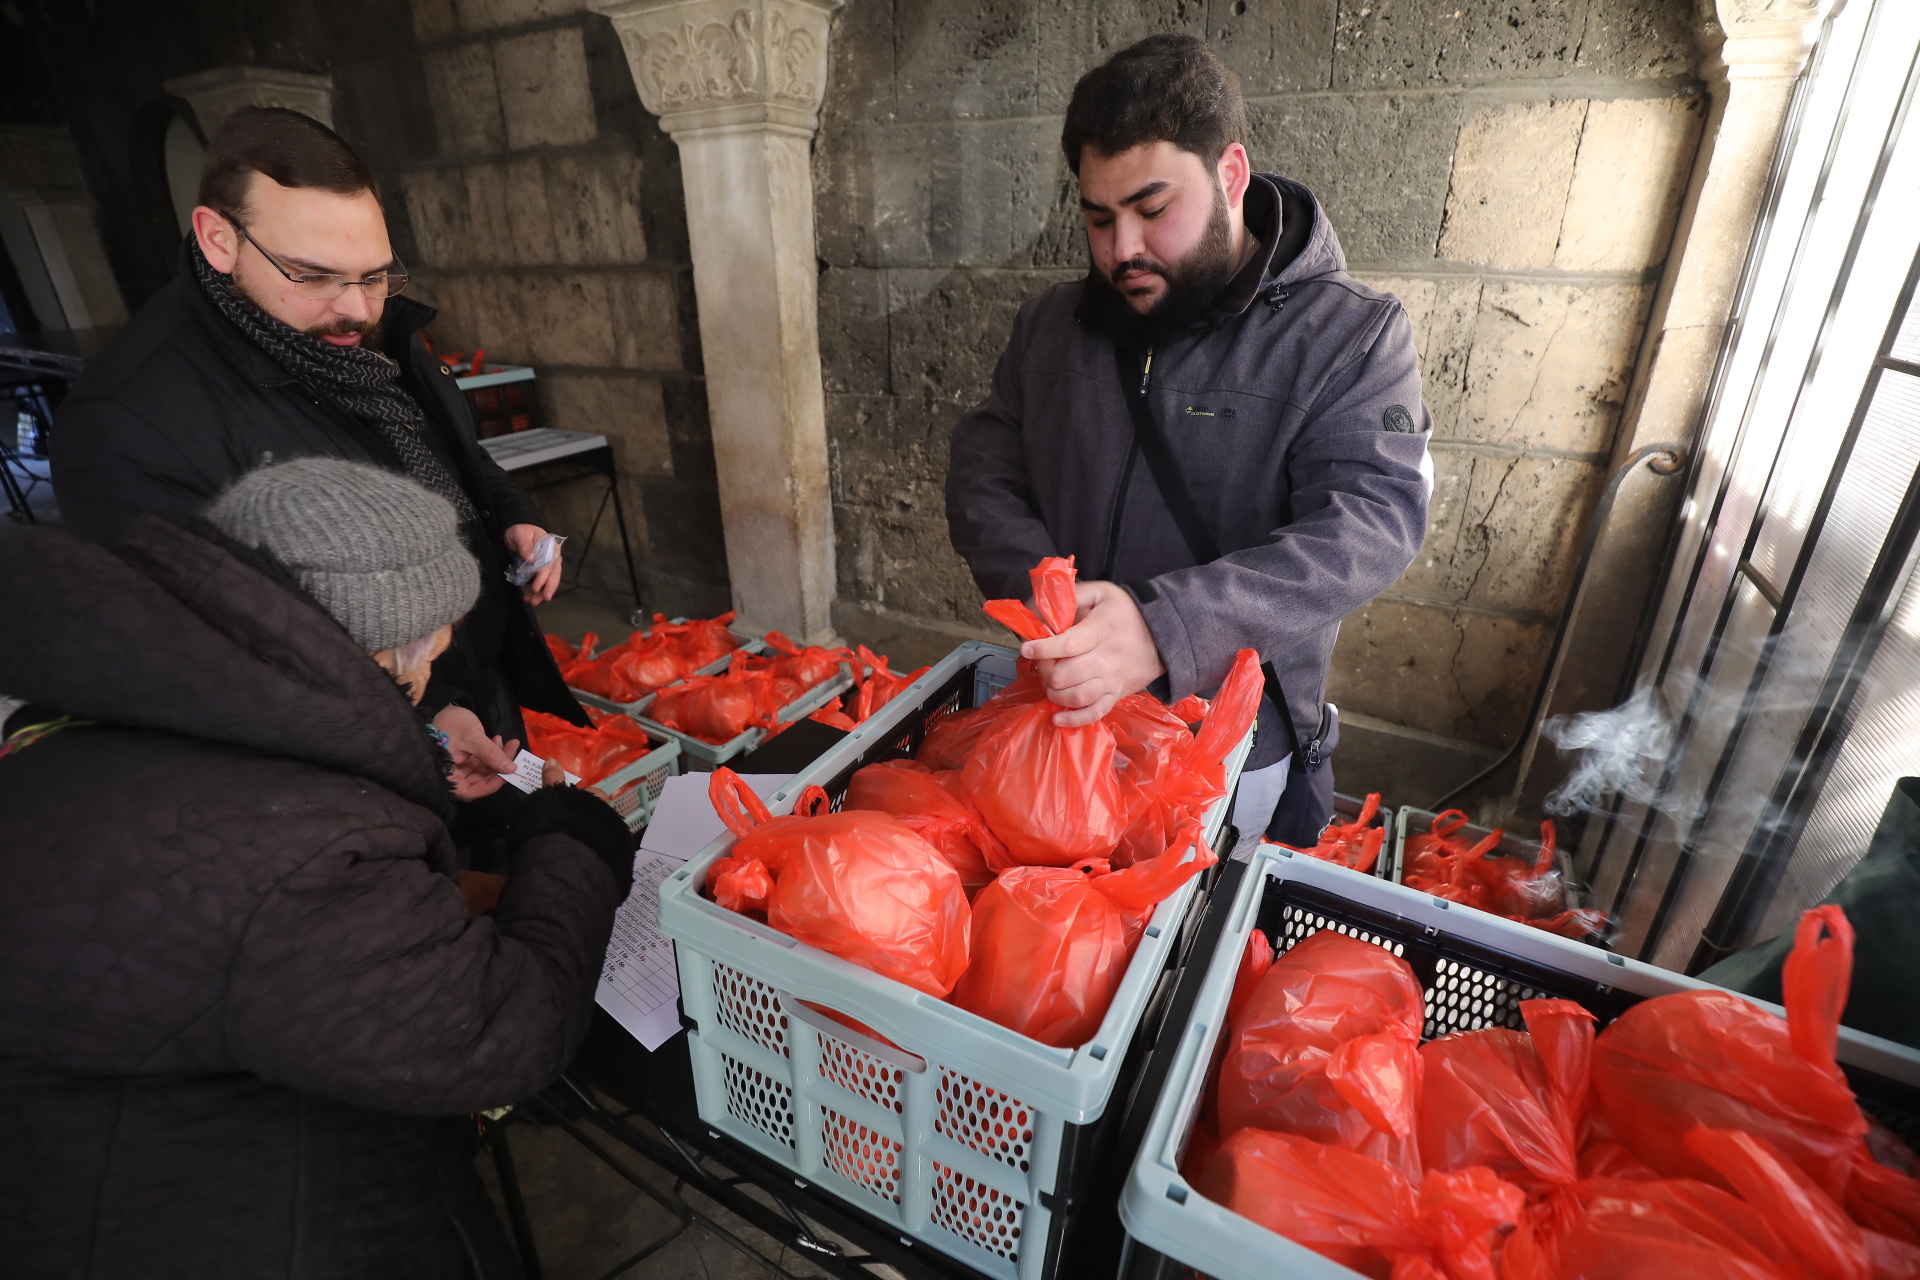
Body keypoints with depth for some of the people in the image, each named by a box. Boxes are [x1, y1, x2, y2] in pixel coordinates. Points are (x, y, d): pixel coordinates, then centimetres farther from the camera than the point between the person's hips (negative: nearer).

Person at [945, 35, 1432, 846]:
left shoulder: (1352, 336, -11)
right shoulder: (1052, 323, 2)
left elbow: (1369, 524, -24)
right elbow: (982, 477, -2)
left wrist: (1164, 627, -40)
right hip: (1064, 720, 4)